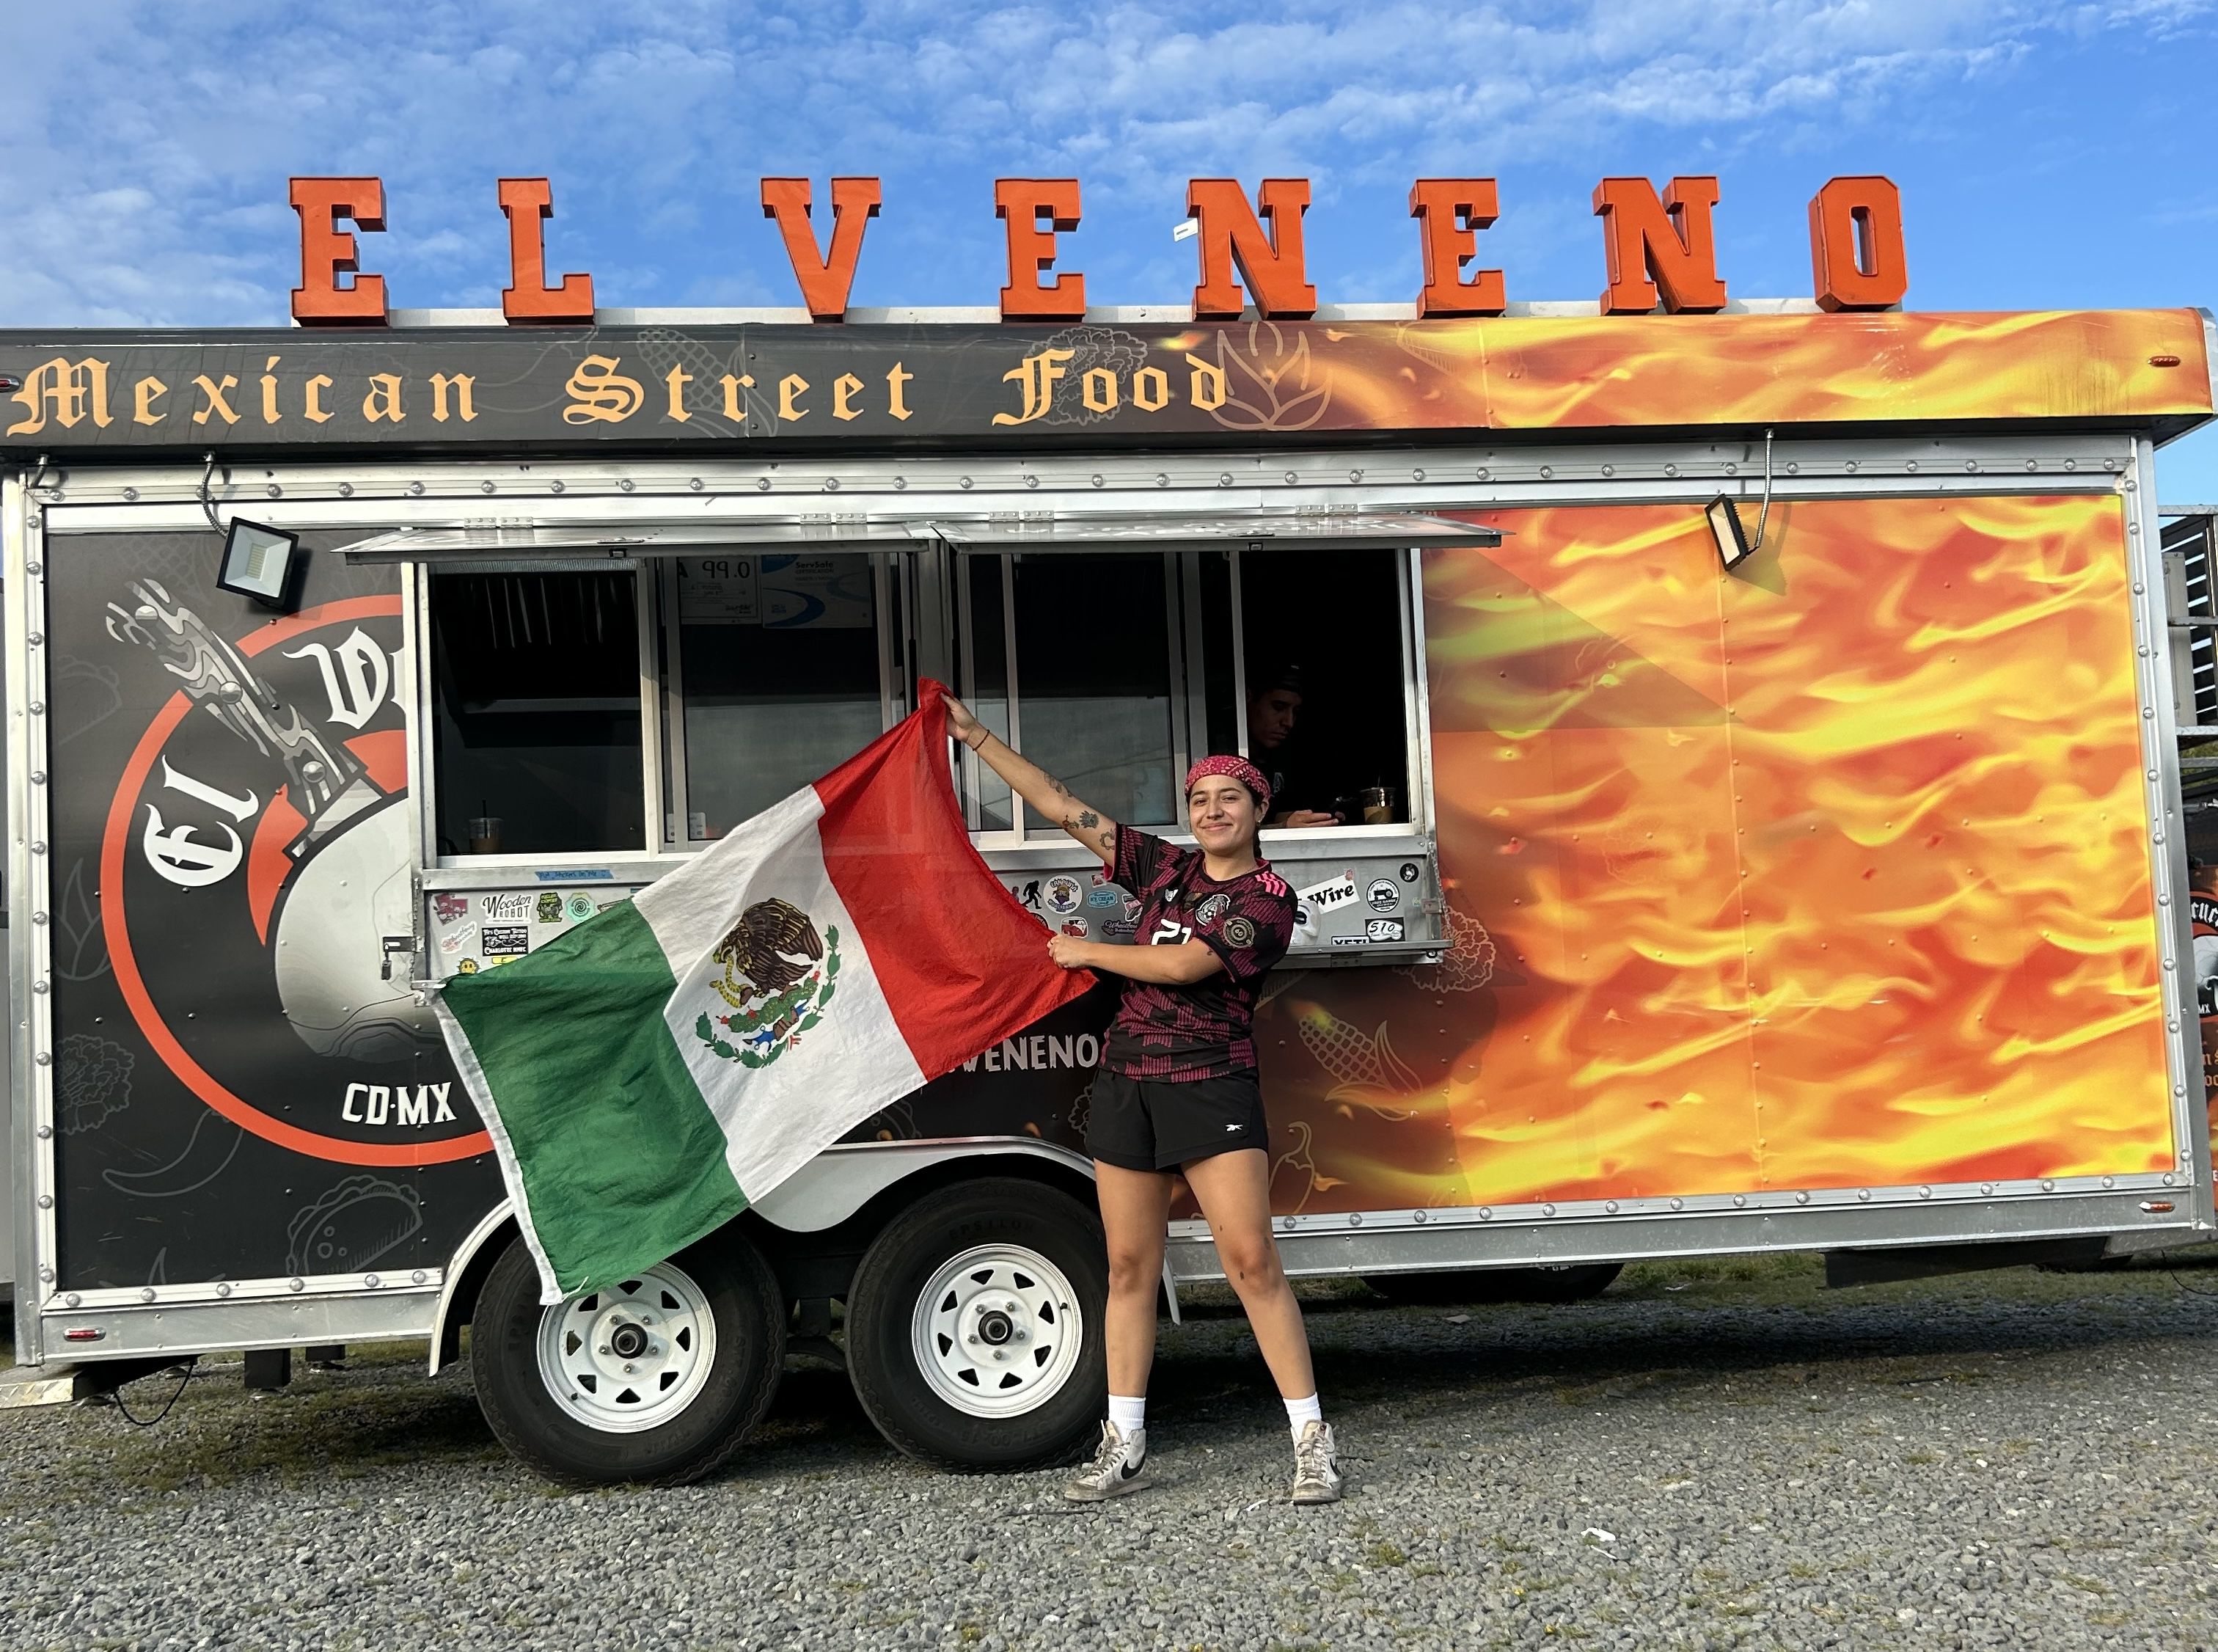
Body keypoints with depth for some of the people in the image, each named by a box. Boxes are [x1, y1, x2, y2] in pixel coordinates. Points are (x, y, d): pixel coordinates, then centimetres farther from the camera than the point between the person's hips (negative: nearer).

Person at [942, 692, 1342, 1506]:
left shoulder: (1267, 899, -4)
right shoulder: (1166, 868, 12)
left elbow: (1181, 964, -16)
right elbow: (1062, 805, 13)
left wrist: (1086, 952, -4)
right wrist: (975, 736, 13)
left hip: (1212, 1085, -5)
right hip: (1127, 1081, 5)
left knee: (1251, 1259, -10)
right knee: (1130, 1265, 8)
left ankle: (1313, 1440, -2)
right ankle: (1123, 1448, 15)